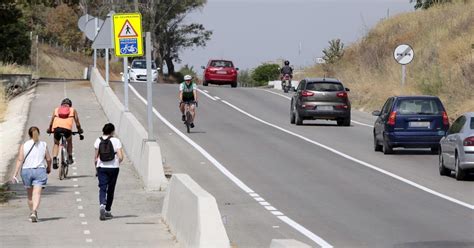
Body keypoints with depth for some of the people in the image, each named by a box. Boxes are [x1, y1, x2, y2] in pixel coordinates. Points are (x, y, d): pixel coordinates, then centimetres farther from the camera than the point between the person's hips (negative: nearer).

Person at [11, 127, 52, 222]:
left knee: (30, 194, 17)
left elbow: (20, 160, -7)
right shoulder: (43, 145, 2)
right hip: (40, 171, -1)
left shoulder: (24, 146, -1)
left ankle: (32, 212, 28)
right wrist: (49, 168, 27)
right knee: (37, 193, -10)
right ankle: (34, 211, -30)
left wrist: (15, 174, -8)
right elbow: (48, 159, 7)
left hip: (26, 171, 1)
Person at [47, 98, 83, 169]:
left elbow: (51, 121, 27)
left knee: (56, 144, 22)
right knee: (69, 141, 29)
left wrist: (49, 130, 40)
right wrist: (79, 130, 42)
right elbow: (77, 122, 26)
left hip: (56, 127, 1)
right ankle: (70, 158, 24)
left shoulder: (56, 109, 29)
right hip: (67, 128, -1)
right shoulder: (73, 110, 26)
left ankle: (54, 159, 4)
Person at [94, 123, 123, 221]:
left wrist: (96, 167, 13)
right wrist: (118, 162, 11)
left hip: (101, 168, 0)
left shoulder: (98, 141, -1)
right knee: (110, 190, 12)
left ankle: (102, 205, -31)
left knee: (102, 188, -3)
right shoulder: (116, 141, -5)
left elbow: (96, 157, 1)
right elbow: (120, 157, -11)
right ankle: (108, 211, 20)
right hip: (113, 168, 0)